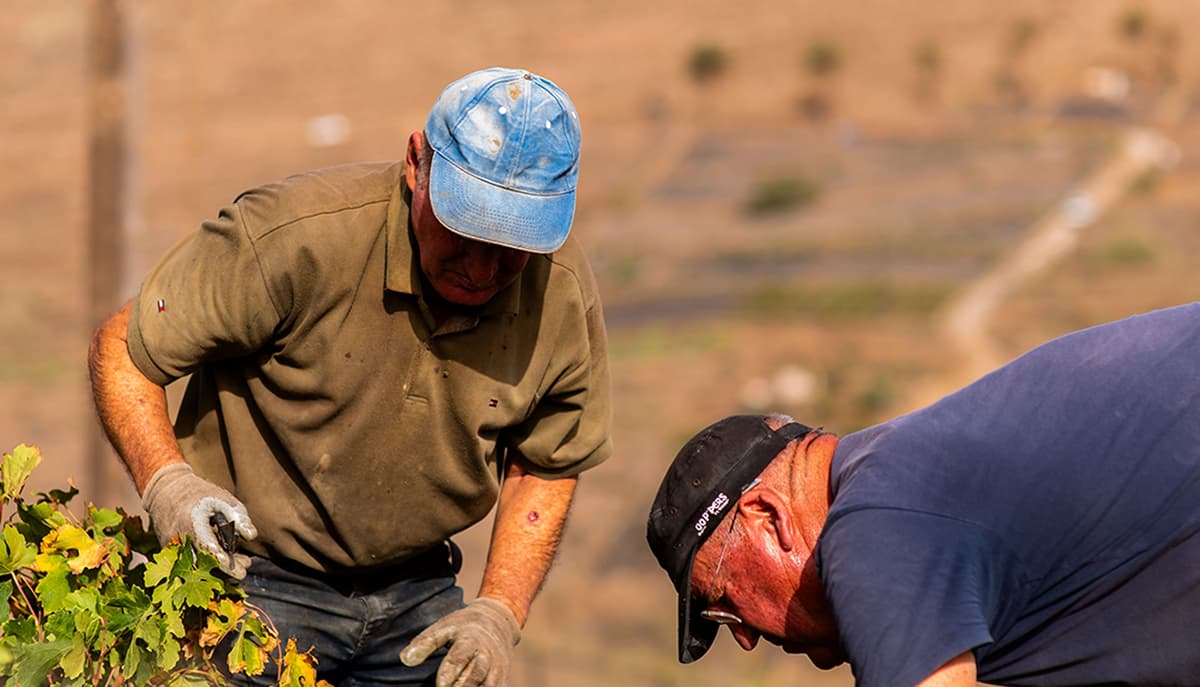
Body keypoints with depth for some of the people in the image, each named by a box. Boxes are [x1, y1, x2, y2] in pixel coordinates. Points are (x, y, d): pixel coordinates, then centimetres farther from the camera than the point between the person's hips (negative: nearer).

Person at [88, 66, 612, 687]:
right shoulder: (297, 238, -26)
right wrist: (165, 480, -32)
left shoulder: (566, 297, -11)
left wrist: (500, 611, -7)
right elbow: (121, 348, -16)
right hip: (254, 583, -4)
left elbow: (543, 466, 6)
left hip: (418, 600, 4)